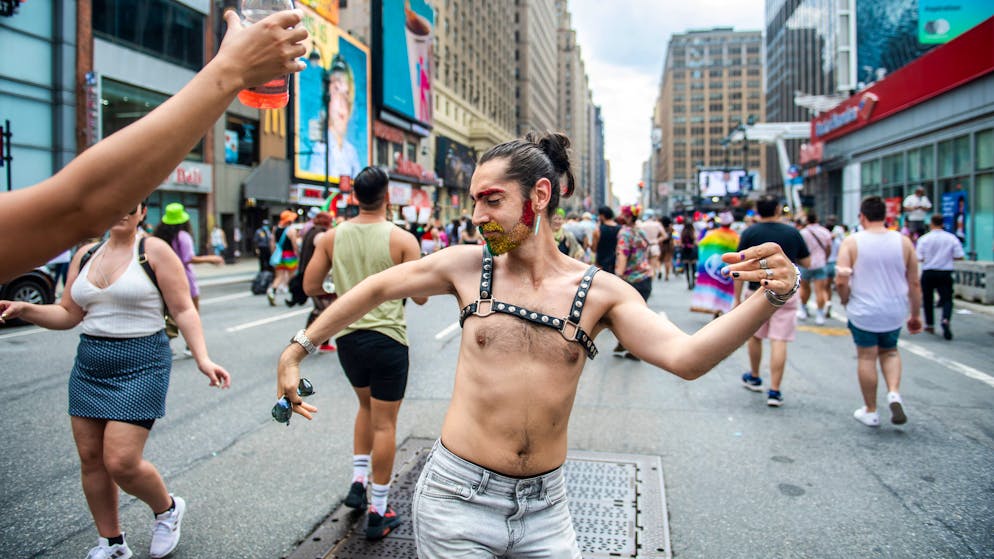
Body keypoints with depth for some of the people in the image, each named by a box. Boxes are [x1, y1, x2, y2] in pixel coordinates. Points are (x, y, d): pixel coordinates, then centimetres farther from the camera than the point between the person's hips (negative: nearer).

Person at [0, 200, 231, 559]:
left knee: (121, 462, -11)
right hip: (90, 364, 6)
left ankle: (167, 509, 19)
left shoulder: (154, 250, -7)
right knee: (90, 459, 9)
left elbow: (183, 310, -10)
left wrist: (203, 358, -20)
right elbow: (67, 314, 12)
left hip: (141, 365, -6)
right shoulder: (86, 254, 10)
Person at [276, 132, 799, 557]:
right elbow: (377, 288, 6)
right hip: (458, 500, 0)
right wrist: (298, 348, 9)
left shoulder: (600, 291, -6)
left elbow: (686, 356, -15)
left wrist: (771, 296, -28)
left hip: (545, 506, 1)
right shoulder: (468, 265, -5)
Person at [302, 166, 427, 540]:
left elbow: (310, 287, 4)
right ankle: (378, 513, 13)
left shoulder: (332, 237, 0)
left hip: (347, 337, 4)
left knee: (367, 406, 28)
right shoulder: (402, 239, -10)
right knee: (384, 423, 5)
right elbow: (420, 297, -6)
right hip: (387, 339, -4)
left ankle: (358, 483, 26)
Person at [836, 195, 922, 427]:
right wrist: (916, 314, 12)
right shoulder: (904, 242, -1)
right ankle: (894, 393, 2)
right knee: (889, 351, 24)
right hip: (895, 312, 3)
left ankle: (871, 412, 17)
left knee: (866, 358, 9)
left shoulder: (851, 242, -9)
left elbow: (841, 281, -14)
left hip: (863, 312, -3)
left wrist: (845, 300, 6)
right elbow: (914, 283, 2)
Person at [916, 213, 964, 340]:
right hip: (945, 273, 0)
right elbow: (959, 256, -4)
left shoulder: (924, 239, -6)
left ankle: (930, 325, 21)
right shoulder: (951, 238, -3)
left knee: (928, 300, 13)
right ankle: (946, 320, -25)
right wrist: (947, 256, 14)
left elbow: (919, 258, -7)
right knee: (947, 299, 1)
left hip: (928, 273, 0)